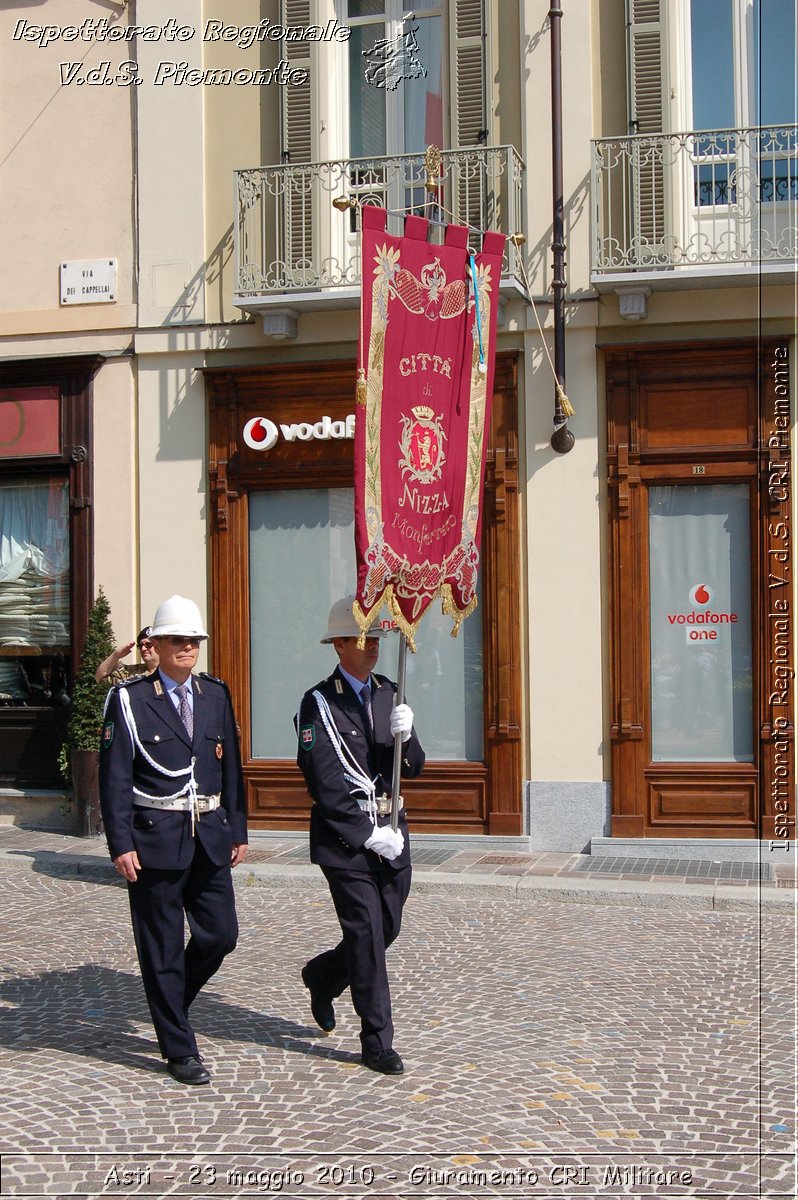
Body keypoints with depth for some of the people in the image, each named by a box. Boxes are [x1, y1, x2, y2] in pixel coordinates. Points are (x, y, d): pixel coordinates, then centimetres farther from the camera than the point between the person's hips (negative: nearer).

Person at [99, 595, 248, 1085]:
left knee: (221, 934, 6)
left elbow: (231, 768, 12)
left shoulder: (216, 695, 9)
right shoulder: (129, 700, -4)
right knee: (163, 947, 3)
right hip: (155, 840, -4)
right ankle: (180, 1049, 16)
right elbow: (115, 778, -7)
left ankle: (171, 1005, 33)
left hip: (210, 839, 5)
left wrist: (238, 830, 9)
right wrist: (122, 845, -12)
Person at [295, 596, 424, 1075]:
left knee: (387, 929, 13)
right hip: (345, 837, -6)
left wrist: (405, 735, -14)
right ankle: (378, 1042, 8)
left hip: (391, 834, 6)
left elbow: (413, 767, 7)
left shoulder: (390, 694, 9)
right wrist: (367, 834, -16)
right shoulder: (319, 703, -9)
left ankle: (322, 976, 40)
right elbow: (325, 784, -14)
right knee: (366, 934, -4)